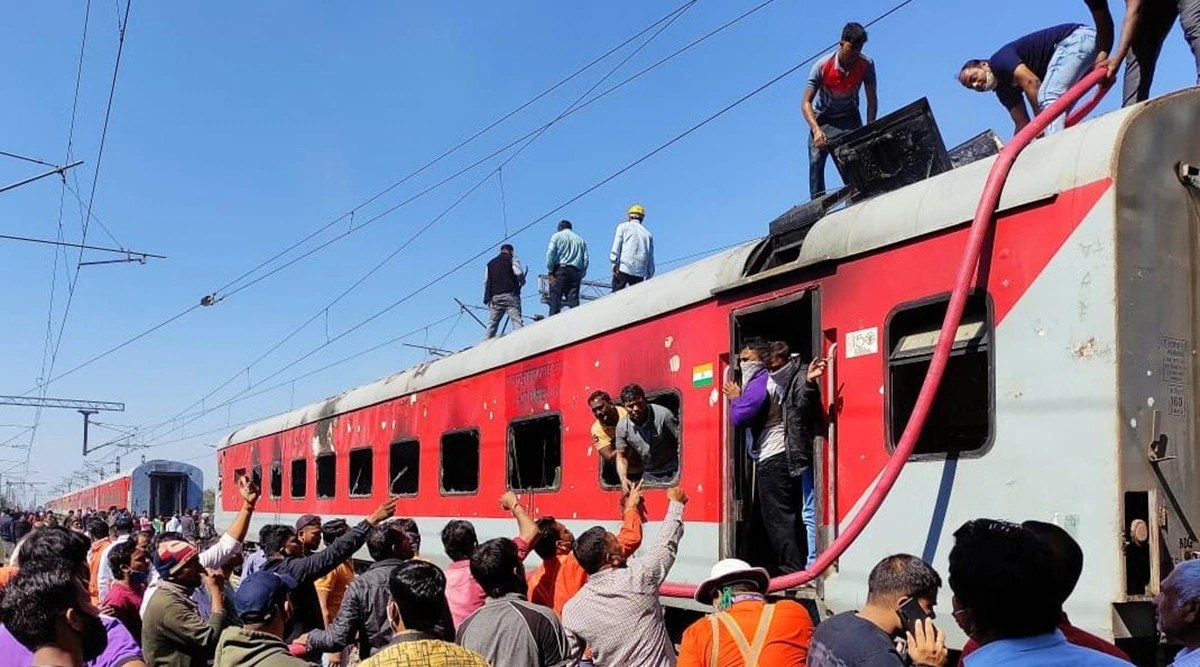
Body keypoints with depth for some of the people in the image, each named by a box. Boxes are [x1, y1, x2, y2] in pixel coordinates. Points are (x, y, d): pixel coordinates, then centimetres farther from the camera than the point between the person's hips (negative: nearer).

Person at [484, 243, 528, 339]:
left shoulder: (490, 263, 21)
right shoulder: (512, 259, 6)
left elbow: (486, 281, 16)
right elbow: (519, 273, -10)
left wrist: (487, 298, 18)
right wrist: (522, 282, 10)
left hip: (494, 297, 4)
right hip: (510, 295, -4)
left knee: (492, 323, 9)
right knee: (516, 319, -11)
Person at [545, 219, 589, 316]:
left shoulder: (557, 236, 10)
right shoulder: (581, 240, 21)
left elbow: (550, 253, -4)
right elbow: (585, 260, 12)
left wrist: (550, 272, -3)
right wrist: (581, 276, 15)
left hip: (560, 270, -3)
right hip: (575, 272, 3)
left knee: (555, 298, -8)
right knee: (574, 300, -1)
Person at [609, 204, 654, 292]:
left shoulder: (623, 226, 10)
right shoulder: (648, 233, 18)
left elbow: (616, 245, -3)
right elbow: (651, 258, 15)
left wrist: (614, 262, -8)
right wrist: (649, 276, 16)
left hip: (623, 268, -3)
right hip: (640, 272, 3)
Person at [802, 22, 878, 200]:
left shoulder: (866, 65, -18)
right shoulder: (823, 66, -25)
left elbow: (872, 100, -11)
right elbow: (806, 102, -27)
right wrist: (816, 130, -42)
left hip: (849, 117, 2)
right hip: (822, 118, -2)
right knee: (816, 160, -18)